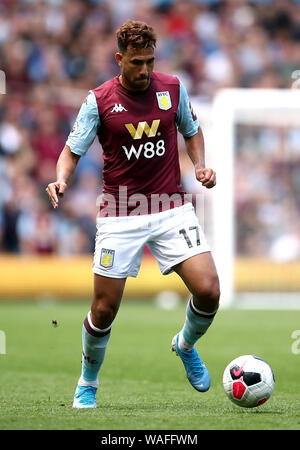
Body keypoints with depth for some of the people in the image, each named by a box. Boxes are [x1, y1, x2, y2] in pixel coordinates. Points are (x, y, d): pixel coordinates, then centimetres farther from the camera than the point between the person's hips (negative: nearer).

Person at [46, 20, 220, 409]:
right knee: (104, 309, -1)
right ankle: (88, 383, 25)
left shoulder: (172, 88, 3)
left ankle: (186, 345, 20)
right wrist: (61, 179, -21)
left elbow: (192, 131, 19)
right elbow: (72, 151, 0)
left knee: (208, 291, -13)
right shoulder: (99, 100, -5)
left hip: (172, 208, 2)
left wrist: (201, 166, 2)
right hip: (119, 214, -2)